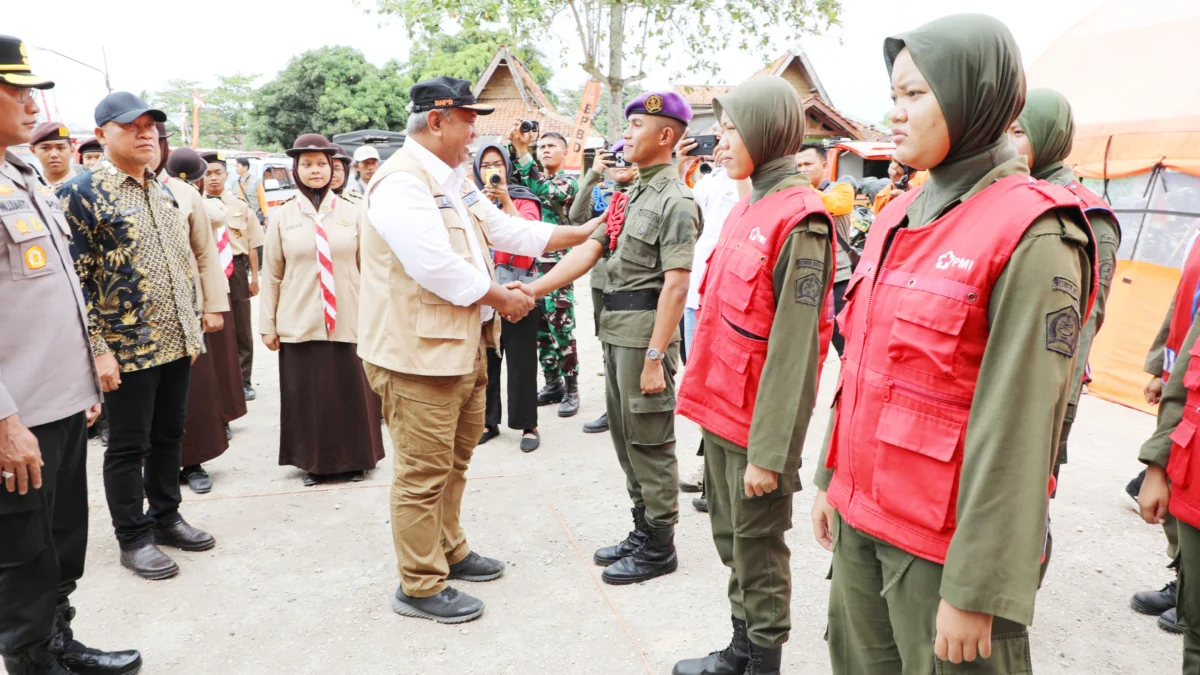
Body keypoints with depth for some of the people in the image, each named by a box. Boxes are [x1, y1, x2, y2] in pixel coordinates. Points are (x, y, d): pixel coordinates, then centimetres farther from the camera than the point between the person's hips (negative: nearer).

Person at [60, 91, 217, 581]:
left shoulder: (163, 192, 12)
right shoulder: (80, 193, -10)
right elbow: (72, 279, -14)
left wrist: (192, 330, 15)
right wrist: (97, 349, -18)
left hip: (176, 343, 7)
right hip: (126, 349, -6)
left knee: (169, 436, 15)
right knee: (128, 446, 5)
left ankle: (165, 517, 30)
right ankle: (133, 538, 19)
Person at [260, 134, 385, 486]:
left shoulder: (354, 214, 3)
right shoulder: (282, 217, 5)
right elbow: (271, 275, 6)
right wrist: (267, 324, 4)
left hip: (348, 322, 0)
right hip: (299, 324, 1)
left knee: (352, 393, 4)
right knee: (306, 394, 6)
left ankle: (355, 459, 20)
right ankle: (313, 462, 21)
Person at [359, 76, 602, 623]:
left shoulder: (455, 180, 14)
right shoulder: (402, 182, -18)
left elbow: (504, 229, 17)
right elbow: (438, 268, -26)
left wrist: (583, 233, 14)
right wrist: (502, 298, -14)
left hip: (464, 345, 10)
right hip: (419, 351, -10)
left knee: (455, 459, 21)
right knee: (424, 472, 0)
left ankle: (449, 551, 38)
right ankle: (419, 587, 14)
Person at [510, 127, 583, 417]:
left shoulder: (569, 183, 0)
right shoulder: (532, 178, 17)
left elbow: (542, 191, -20)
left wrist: (522, 151, -22)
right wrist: (513, 144, -15)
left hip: (558, 266, -5)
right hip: (531, 264, 6)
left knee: (561, 329, -5)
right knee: (541, 329, 9)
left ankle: (571, 389, 4)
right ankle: (553, 383, 20)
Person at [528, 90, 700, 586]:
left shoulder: (674, 201, -13)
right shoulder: (631, 195, 15)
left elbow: (676, 285, -19)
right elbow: (590, 249, 10)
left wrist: (655, 357, -23)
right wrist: (533, 289, 2)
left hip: (646, 331, -9)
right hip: (616, 329, 9)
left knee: (650, 441, 1)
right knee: (624, 435, 16)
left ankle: (659, 548, 16)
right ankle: (643, 531, 31)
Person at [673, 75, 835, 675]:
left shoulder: (798, 221, -16)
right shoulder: (747, 208, 10)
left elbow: (793, 345, -19)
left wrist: (769, 451, -19)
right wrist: (708, 400, 16)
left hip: (758, 421, -8)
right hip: (721, 407, 8)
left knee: (758, 548, 7)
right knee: (730, 537, 19)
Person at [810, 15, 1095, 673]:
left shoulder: (1031, 236, -15)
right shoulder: (899, 217, 7)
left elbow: (1018, 427, -18)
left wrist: (976, 588, -17)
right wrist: (831, 479, 15)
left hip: (944, 538, -6)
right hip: (860, 514, 7)